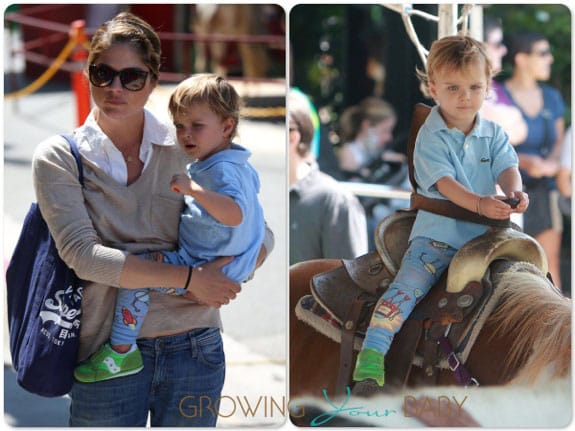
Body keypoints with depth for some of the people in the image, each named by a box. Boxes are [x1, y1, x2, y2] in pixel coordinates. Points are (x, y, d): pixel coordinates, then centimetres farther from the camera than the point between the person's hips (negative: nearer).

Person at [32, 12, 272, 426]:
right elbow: (82, 254, -14)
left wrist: (222, 281, -13)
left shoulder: (185, 148, 2)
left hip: (194, 347, 2)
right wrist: (189, 278, -16)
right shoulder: (59, 156, -3)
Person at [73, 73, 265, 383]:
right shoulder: (242, 165, 8)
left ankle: (122, 351, -16)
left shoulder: (222, 170, -24)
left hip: (206, 270, -11)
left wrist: (193, 188, -41)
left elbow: (235, 214, -41)